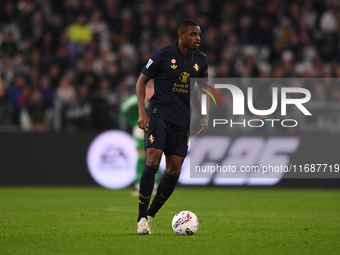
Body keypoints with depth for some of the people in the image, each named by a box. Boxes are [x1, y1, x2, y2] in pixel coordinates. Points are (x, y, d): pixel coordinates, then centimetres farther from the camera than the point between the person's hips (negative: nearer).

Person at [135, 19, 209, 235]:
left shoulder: (201, 60, 8)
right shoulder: (162, 55, -6)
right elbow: (141, 81, 1)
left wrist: (205, 116, 8)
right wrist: (142, 113, -8)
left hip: (183, 120, 5)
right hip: (160, 113, -5)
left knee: (174, 170, -1)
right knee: (153, 161, -19)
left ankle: (151, 215, 13)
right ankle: (142, 219, -14)